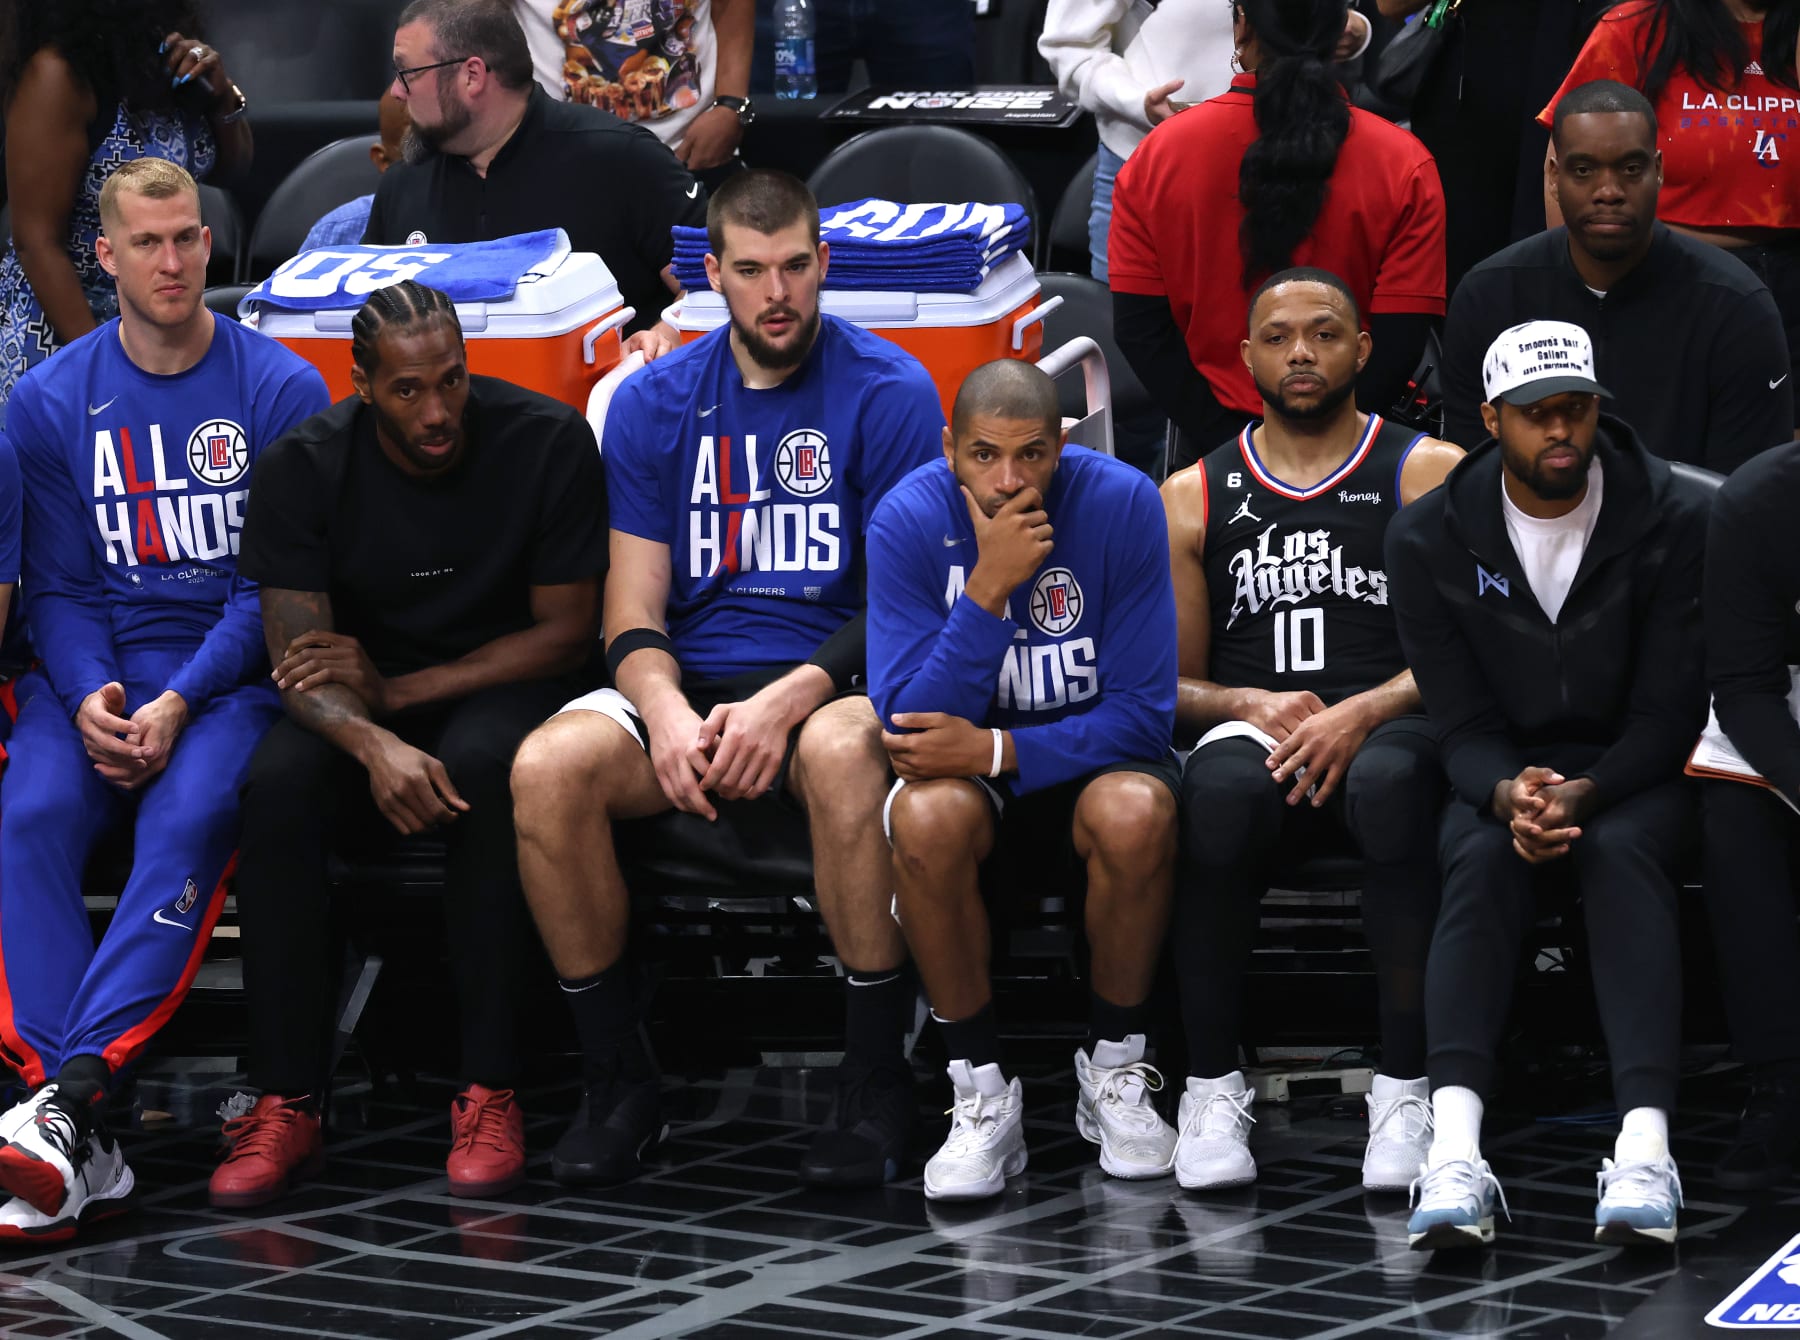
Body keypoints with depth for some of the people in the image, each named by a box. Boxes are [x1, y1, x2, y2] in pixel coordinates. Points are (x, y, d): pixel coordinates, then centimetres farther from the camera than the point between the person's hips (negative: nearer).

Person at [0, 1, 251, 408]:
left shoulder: (169, 54, -1)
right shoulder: (62, 74, -21)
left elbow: (233, 162, 12)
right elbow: (37, 242, -21)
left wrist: (223, 96, -8)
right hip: (61, 332, -6)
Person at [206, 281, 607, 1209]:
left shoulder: (547, 444, -11)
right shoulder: (302, 469, -9)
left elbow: (567, 630, -7)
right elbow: (299, 662, -13)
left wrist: (400, 690, -16)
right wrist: (376, 746, -36)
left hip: (500, 685, -1)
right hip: (366, 706, 1)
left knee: (486, 768, -37)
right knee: (278, 784, -31)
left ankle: (489, 1091, -32)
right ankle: (285, 1105, -27)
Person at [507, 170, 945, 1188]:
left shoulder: (890, 391, 0)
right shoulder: (655, 403, 10)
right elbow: (634, 617, 6)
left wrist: (786, 702, -22)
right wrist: (667, 714, -17)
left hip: (833, 682, -3)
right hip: (691, 683, 3)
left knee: (842, 749, -40)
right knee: (548, 767, -27)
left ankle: (877, 1091, -26)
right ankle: (621, 1084, -12)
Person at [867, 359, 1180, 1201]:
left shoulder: (1122, 503, -17)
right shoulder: (909, 519, -17)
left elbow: (1142, 713, -15)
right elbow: (910, 725, -22)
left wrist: (996, 750, -28)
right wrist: (989, 583, -33)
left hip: (1088, 753, 0)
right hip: (967, 761, 0)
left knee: (1134, 813, -34)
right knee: (927, 816, -34)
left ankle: (1114, 1072, -10)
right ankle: (980, 1093, -17)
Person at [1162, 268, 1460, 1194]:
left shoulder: (1430, 475, 11)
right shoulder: (1194, 497, 18)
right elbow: (1167, 681, 15)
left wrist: (1362, 713, -16)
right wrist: (1253, 706, -7)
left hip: (1390, 729, -1)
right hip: (1254, 733, 1)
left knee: (1389, 781, -39)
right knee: (1221, 789, -36)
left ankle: (1403, 1087, -31)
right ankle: (1212, 1086, -24)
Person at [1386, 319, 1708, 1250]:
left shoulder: (1674, 518, -9)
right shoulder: (1429, 537, -4)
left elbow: (1670, 711, -10)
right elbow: (1460, 722, -6)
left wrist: (1582, 794, -28)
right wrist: (1510, 795, -29)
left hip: (1633, 772, -1)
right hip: (1502, 770, 1)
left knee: (1622, 852, -35)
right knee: (1481, 857, -32)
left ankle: (1645, 1148, -49)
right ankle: (1454, 1154, -49)